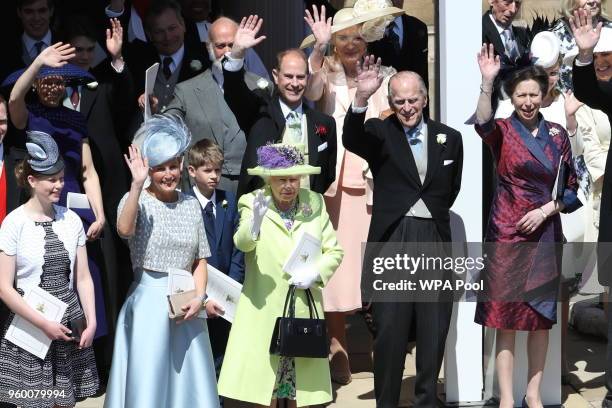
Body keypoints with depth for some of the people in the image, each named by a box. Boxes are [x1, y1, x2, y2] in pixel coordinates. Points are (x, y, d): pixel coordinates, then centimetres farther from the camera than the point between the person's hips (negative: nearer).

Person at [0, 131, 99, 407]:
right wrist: (44, 324, -14)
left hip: (69, 324, 4)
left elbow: (83, 277, 7)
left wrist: (91, 321, -3)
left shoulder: (71, 219, 3)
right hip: (30, 325, -4)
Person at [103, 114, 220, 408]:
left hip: (186, 306, 4)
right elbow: (124, 229, -27)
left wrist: (199, 298, -4)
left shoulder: (191, 204, 9)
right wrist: (137, 184, -31)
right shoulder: (137, 200, -4)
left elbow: (200, 260, 10)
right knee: (147, 382, 0)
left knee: (190, 380, 8)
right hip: (148, 304, -4)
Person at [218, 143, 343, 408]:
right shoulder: (253, 204, -3)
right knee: (264, 381, 0)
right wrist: (255, 222, -42)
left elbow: (334, 252, 9)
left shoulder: (315, 203, 6)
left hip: (304, 309, 3)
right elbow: (242, 243, -21)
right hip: (264, 308, -3)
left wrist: (316, 273, -10)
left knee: (301, 385, 8)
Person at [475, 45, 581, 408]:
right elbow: (483, 124, -28)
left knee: (541, 318, 8)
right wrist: (487, 82, -41)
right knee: (506, 317, -1)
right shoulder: (503, 130, -3)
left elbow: (572, 188, 8)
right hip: (507, 234, -3)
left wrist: (547, 209, -9)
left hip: (545, 235, 3)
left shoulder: (557, 134, 6)